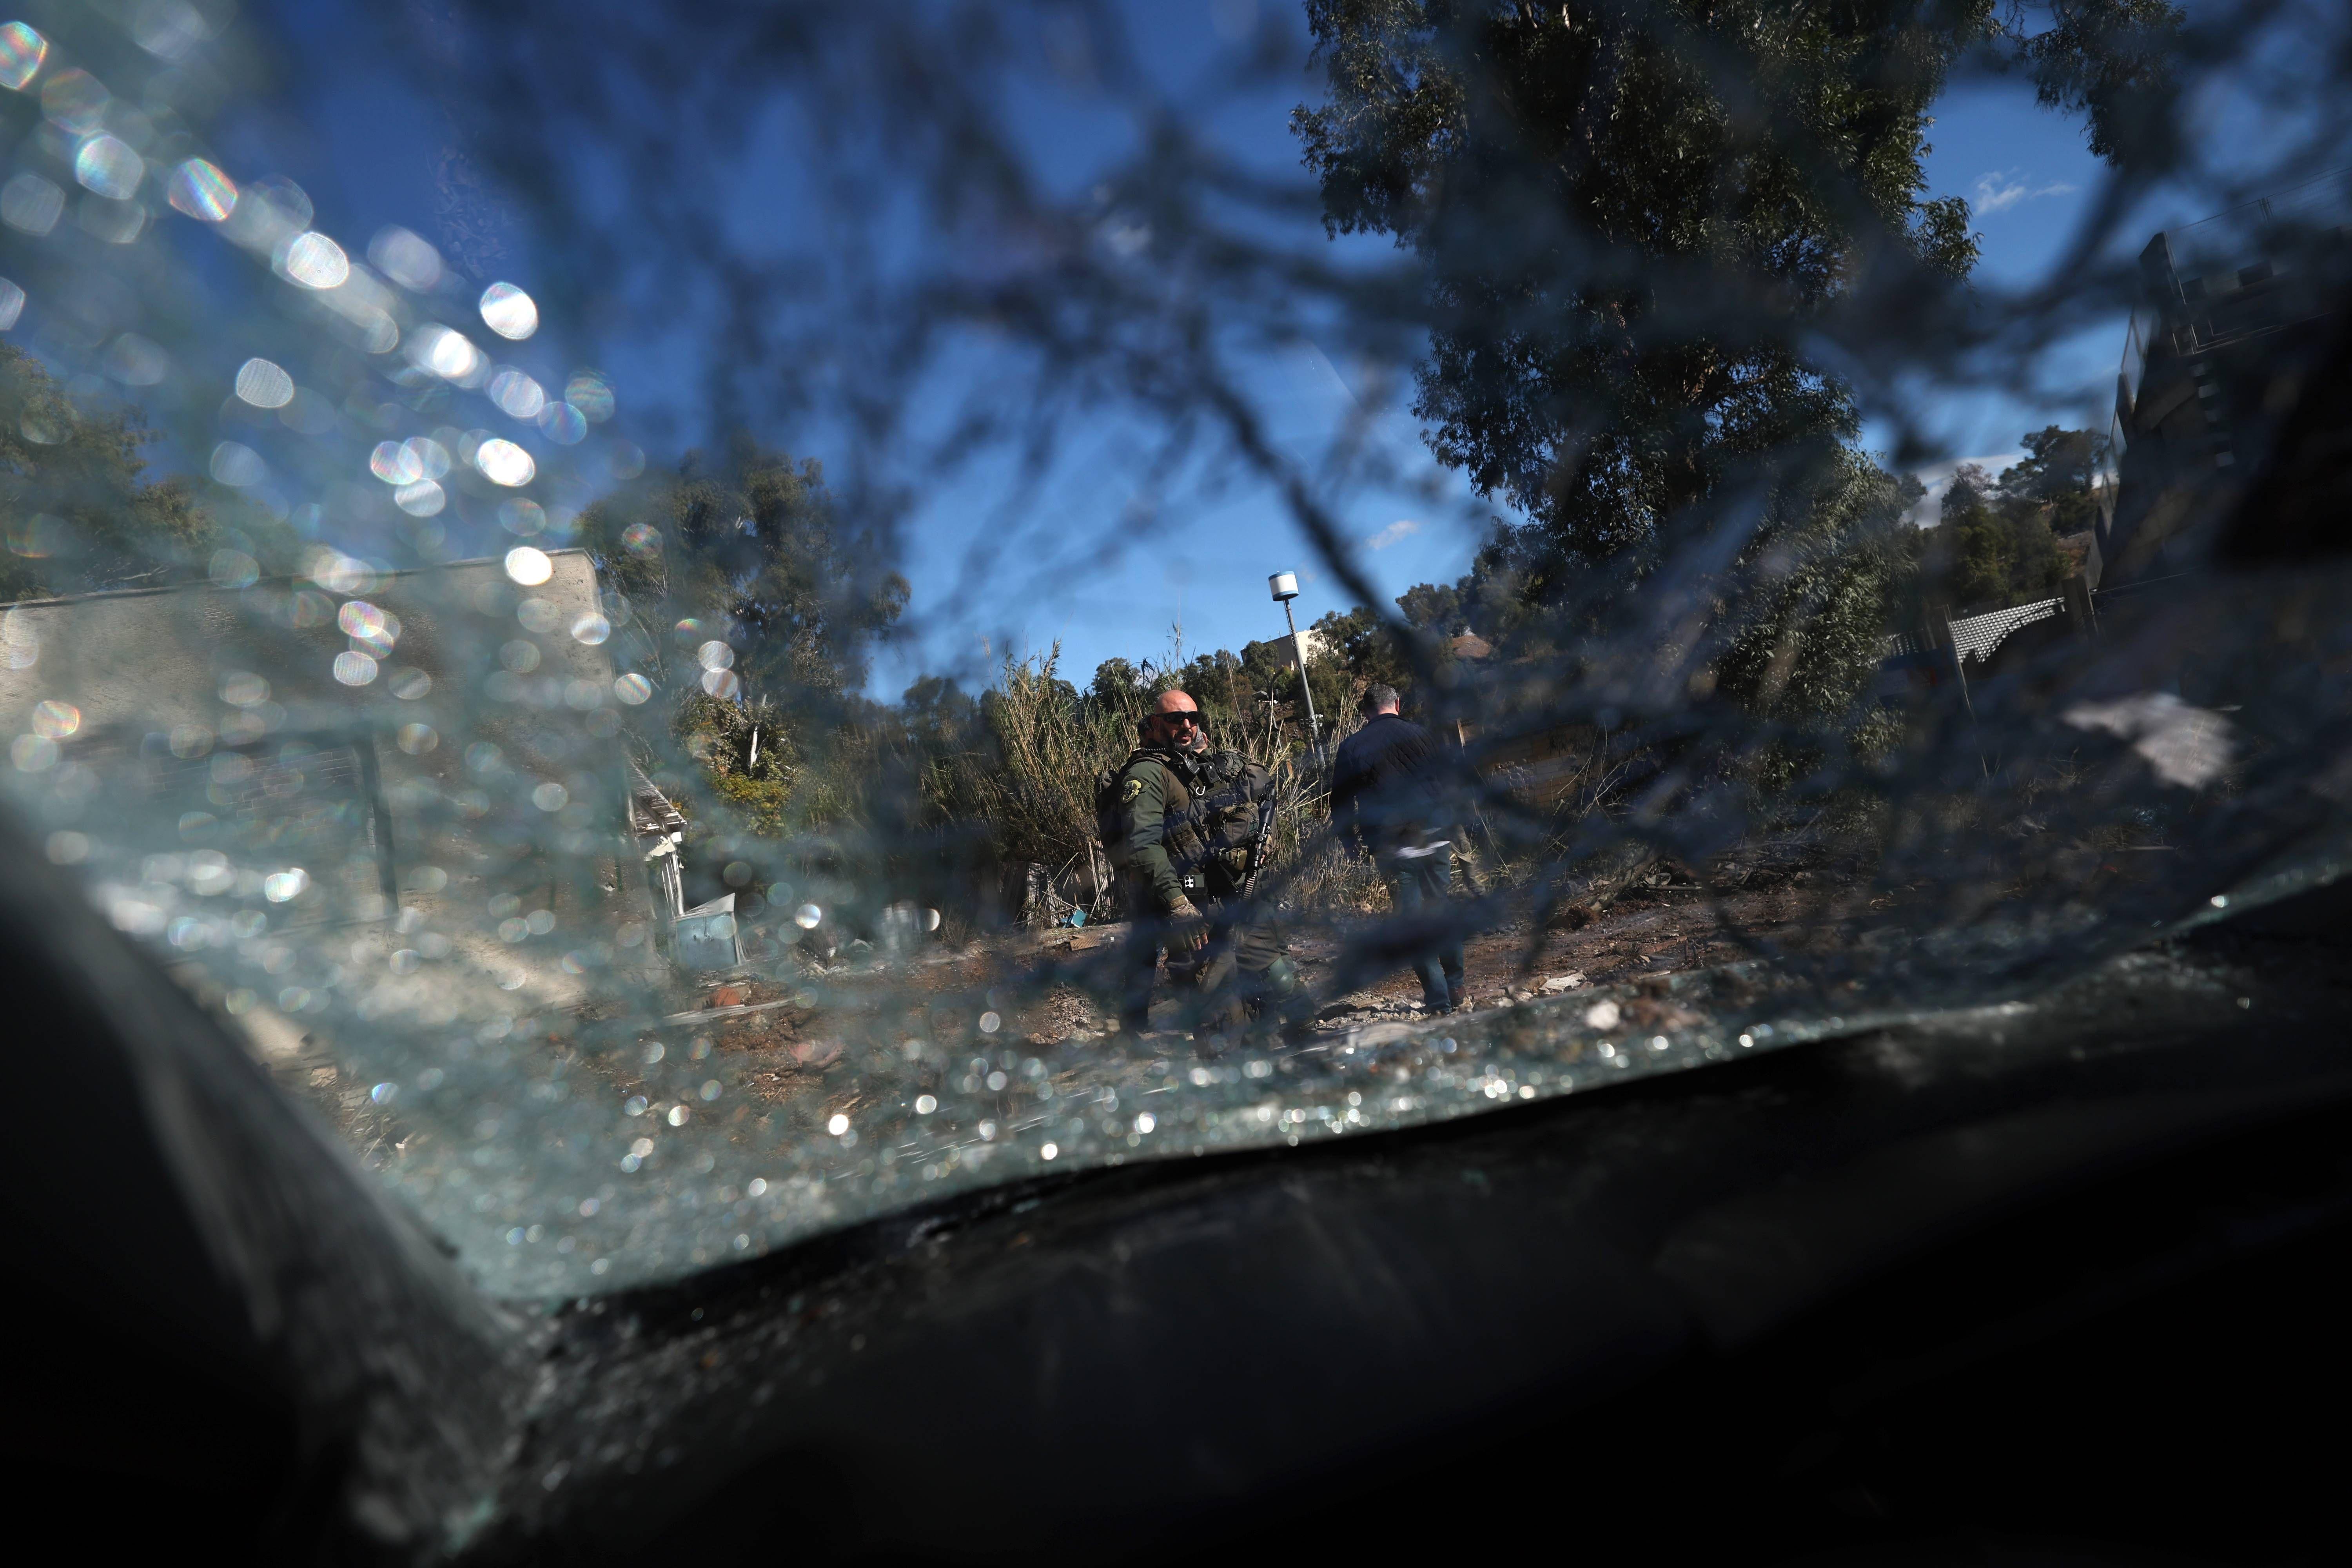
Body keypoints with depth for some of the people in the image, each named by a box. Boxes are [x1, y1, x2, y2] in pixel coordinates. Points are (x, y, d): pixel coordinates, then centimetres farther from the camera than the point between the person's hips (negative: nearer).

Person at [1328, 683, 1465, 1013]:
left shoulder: (1351, 748, -1)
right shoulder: (1421, 735, 3)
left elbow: (1341, 804, 1)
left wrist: (1354, 842, 14)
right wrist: (1451, 825, 20)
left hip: (1392, 848, -2)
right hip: (1436, 841, 2)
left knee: (1414, 920, 5)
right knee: (1443, 910, 16)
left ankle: (1437, 998, 7)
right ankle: (1456, 988, 22)